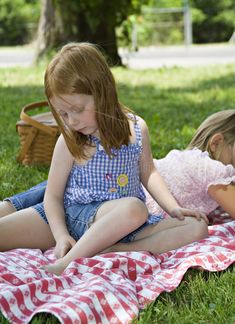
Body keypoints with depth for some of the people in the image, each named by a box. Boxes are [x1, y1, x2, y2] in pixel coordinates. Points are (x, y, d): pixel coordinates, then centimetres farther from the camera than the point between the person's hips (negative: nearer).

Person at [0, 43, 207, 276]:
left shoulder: (137, 128, 4)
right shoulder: (69, 142, -3)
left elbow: (147, 173, 18)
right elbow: (53, 196, -1)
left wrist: (174, 208, 4)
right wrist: (61, 236, -19)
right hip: (73, 215, -2)